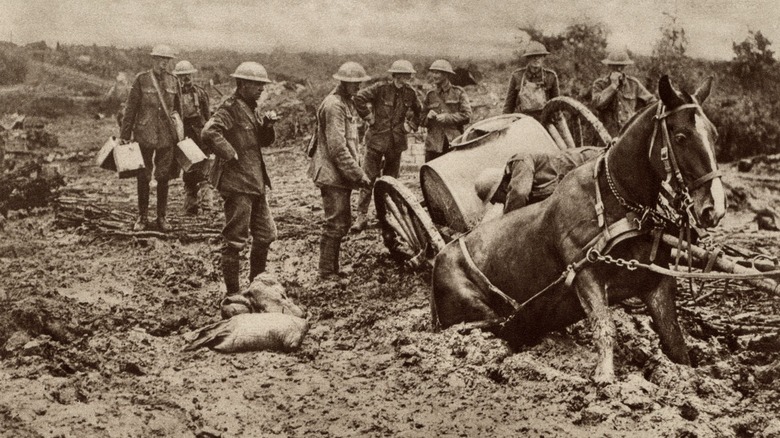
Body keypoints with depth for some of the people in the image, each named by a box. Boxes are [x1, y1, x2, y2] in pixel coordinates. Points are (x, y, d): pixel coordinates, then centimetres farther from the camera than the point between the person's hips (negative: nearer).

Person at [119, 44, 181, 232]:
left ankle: (162, 217, 19)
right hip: (144, 135, -2)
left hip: (167, 136, 2)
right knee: (143, 177, 4)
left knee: (163, 177, 7)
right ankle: (142, 217, 16)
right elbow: (130, 108, -1)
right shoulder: (142, 79, -4)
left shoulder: (173, 81, 6)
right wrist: (124, 135, -2)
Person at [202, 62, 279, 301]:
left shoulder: (250, 108, 15)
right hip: (236, 183, -10)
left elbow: (264, 141, 19)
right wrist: (231, 155, -24)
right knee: (235, 239, -2)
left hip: (255, 182, 10)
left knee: (266, 234, 15)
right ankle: (232, 292, 7)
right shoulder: (230, 107, -14)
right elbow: (209, 132, -28)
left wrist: (267, 124, 1)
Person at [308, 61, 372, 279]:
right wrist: (359, 175, -20)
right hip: (332, 174, -10)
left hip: (342, 174, 10)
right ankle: (327, 272, 2)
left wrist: (356, 173, 18)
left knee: (343, 222, 15)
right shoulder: (333, 105, -17)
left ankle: (333, 268, 24)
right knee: (335, 224, -6)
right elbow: (337, 147, -22)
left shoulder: (348, 102, 15)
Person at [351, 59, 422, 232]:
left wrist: (410, 125, 7)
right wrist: (368, 117, -12)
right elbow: (359, 98, -15)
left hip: (396, 142, 4)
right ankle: (362, 216, -3)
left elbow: (418, 112, 20)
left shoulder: (410, 93, 4)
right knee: (369, 178, -6)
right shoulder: (381, 88, -10)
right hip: (377, 139, -4)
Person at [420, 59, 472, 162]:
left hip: (454, 143, -3)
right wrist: (428, 117, -5)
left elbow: (466, 116, -4)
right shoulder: (430, 95, 15)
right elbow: (421, 121, 17)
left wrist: (446, 117, -11)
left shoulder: (459, 93, 5)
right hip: (434, 144, 3)